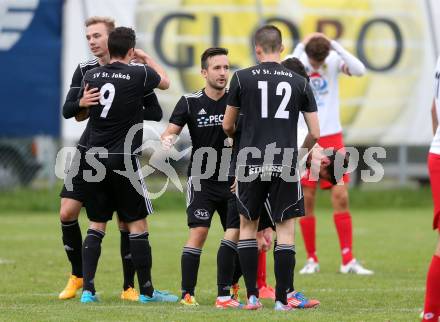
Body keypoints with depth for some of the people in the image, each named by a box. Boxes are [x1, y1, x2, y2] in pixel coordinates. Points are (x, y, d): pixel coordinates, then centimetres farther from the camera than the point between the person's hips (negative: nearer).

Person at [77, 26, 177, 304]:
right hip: (124, 159, -4)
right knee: (137, 224, 4)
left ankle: (88, 289, 1)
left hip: (95, 157, 4)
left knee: (96, 225, 9)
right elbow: (165, 82, 17)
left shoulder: (91, 77, 4)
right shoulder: (138, 74, -7)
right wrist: (146, 59, 31)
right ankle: (146, 290, 7)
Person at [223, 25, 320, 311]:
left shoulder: (242, 78, 1)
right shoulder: (299, 82, 4)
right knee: (286, 229, 4)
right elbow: (315, 133, 5)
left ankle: (252, 296, 9)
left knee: (248, 225, 12)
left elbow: (227, 126, 11)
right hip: (285, 166, 0)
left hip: (251, 163, 0)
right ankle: (284, 297, 1)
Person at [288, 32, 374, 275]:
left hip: (332, 138, 1)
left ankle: (348, 260, -2)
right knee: (307, 200, 0)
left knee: (341, 197, -5)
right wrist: (300, 48, -24)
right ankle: (312, 260, 11)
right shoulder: (296, 62, -6)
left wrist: (336, 47, -23)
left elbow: (359, 71, -20)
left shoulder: (334, 61, -3)